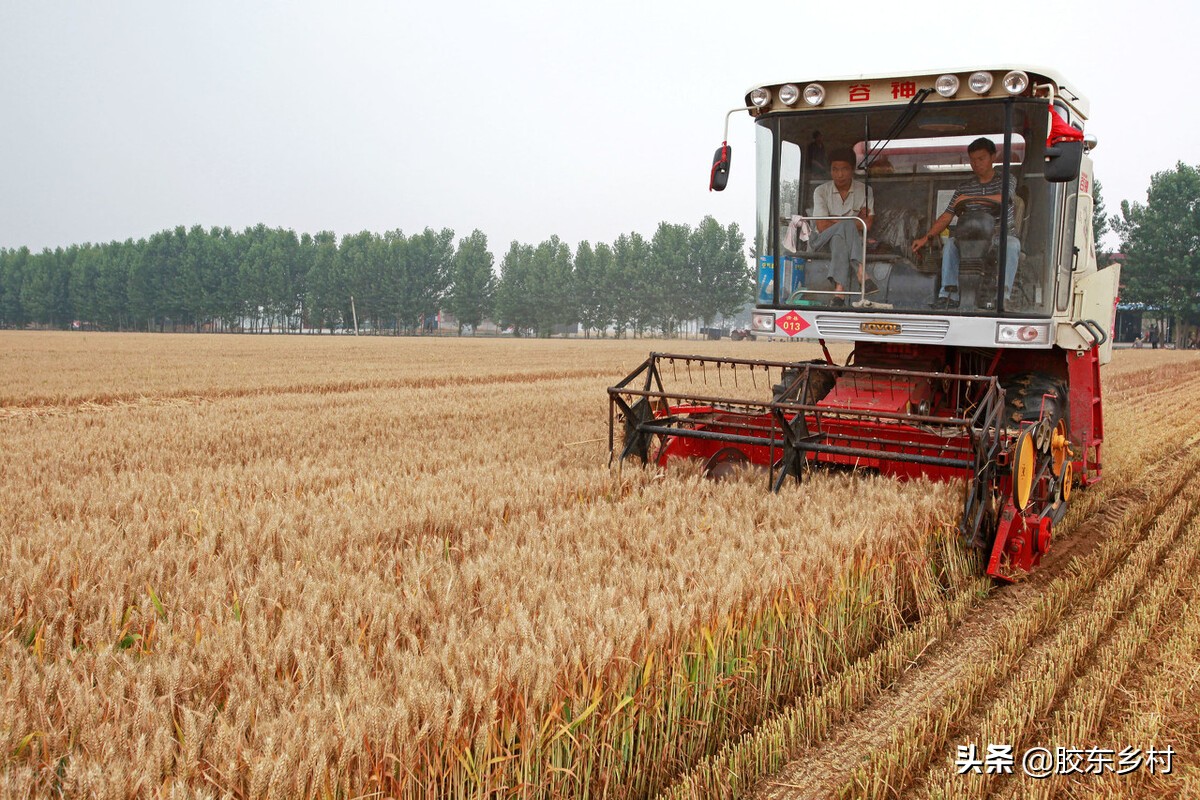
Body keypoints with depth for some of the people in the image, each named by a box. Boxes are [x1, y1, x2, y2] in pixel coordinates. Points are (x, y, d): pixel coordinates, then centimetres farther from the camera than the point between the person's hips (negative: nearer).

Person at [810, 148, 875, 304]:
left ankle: (839, 290, -53)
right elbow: (822, 226, -10)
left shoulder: (865, 191, 4)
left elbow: (867, 225, -4)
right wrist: (856, 221, -8)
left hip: (854, 241, 1)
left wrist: (833, 221, -9)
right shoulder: (821, 191, 0)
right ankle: (861, 271, -47)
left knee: (838, 238, -36)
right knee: (847, 225, -32)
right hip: (823, 241, -1)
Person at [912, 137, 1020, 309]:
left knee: (1012, 244, -36)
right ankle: (949, 294, -31)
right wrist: (926, 237, -4)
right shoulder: (964, 188, 14)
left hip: (1001, 233, -3)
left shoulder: (1007, 179, 5)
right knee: (950, 245, -26)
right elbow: (946, 216, 9)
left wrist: (971, 199, -27)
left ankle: (1004, 294, -39)